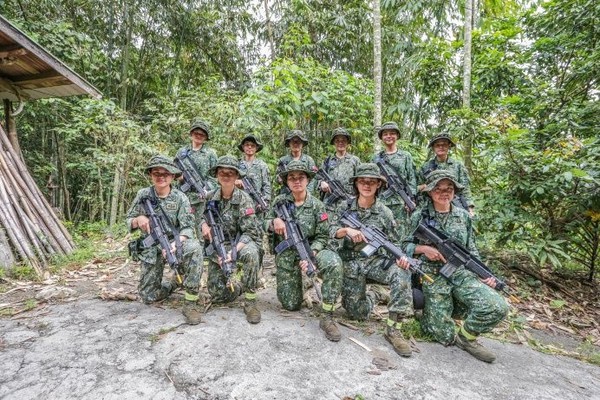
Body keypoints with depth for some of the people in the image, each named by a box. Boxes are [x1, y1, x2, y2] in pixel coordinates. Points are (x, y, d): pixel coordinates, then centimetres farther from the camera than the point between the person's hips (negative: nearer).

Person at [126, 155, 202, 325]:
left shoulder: (180, 198, -8)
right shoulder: (143, 195, 0)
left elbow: (187, 227, -15)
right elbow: (128, 222, 7)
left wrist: (176, 243, -35)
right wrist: (139, 219, -17)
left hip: (175, 242, -2)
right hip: (151, 249, 3)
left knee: (193, 247, -37)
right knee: (148, 297, 0)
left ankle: (190, 301, -27)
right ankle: (173, 283, 34)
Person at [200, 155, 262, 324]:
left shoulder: (244, 199, -13)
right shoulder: (210, 197, 0)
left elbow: (251, 232, -17)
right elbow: (200, 215, 17)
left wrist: (233, 251, -31)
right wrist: (204, 223, -8)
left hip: (240, 243, -3)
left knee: (251, 253, -39)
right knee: (217, 294, -6)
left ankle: (250, 302, -22)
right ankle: (239, 287, 28)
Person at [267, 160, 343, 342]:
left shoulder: (317, 205, -6)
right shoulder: (280, 201, -2)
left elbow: (322, 237, -6)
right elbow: (265, 224, 9)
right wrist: (274, 221, -15)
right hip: (286, 254, 1)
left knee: (334, 263, -35)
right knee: (291, 305, 0)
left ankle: (327, 317, -24)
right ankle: (290, 281, 35)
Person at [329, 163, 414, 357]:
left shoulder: (385, 213, -2)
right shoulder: (344, 207, 0)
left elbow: (395, 243, 2)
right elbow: (331, 231, -5)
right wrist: (347, 230, -26)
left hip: (376, 260, 0)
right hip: (351, 263, 1)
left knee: (402, 274, -32)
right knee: (357, 313, -6)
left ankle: (393, 330, -20)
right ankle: (375, 294, 29)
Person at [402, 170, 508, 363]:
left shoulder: (463, 216, 8)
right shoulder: (419, 217, -2)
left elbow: (472, 250, 13)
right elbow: (405, 246, 2)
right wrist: (423, 248, -17)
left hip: (462, 273, 3)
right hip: (433, 277, -3)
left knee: (498, 307, -21)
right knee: (446, 336, -7)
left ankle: (466, 337, 6)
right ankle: (429, 310, 26)